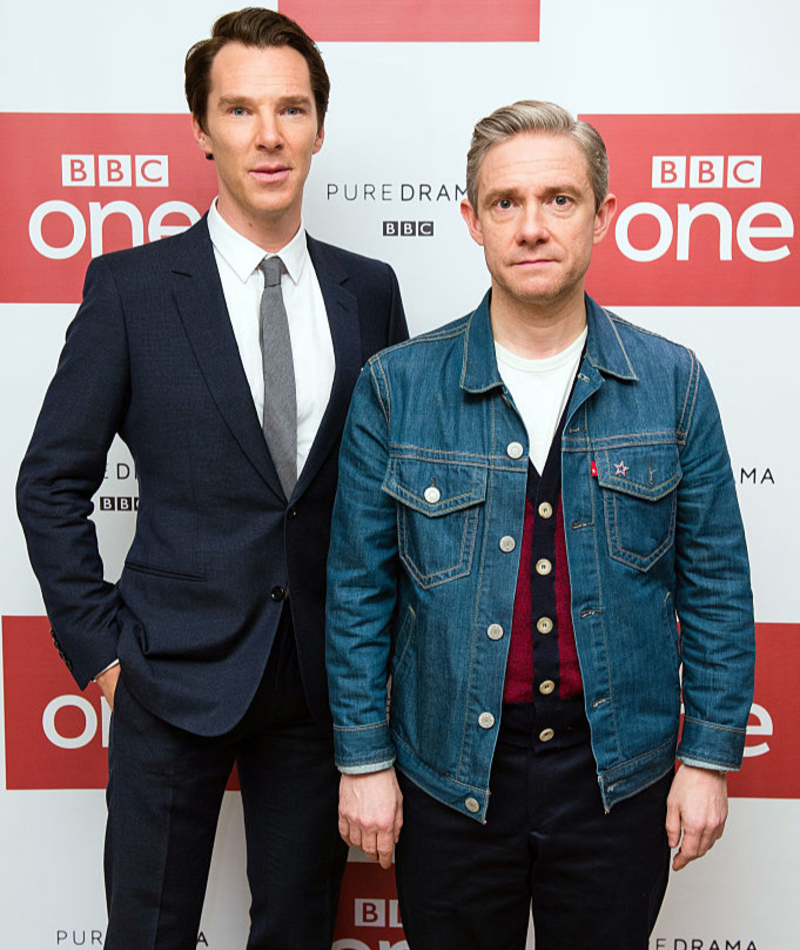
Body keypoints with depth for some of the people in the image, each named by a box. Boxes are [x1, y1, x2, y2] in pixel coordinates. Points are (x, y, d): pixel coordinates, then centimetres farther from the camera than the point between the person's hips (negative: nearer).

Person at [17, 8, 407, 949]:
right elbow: (51, 484, -2)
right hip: (176, 672, -2)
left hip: (324, 673, 3)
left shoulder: (369, 291, 3)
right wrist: (99, 647, -4)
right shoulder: (130, 287, -6)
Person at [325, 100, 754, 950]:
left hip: (618, 773, 1)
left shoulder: (671, 383, -3)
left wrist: (709, 755, 0)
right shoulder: (395, 387, -6)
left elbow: (714, 585, 1)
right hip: (449, 773, 0)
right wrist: (363, 758, -2)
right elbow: (359, 589, -2)